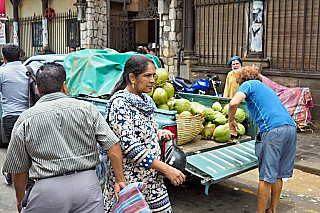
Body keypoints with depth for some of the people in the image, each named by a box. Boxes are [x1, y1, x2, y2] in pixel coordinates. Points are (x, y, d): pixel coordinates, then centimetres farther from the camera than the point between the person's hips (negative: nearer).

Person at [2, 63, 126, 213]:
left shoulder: (25, 120, 0)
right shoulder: (87, 109, 1)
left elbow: (19, 169, 7)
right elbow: (113, 145, -2)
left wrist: (19, 198, 22)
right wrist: (120, 180, 6)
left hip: (47, 191, 0)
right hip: (88, 184, 1)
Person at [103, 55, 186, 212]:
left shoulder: (144, 100, 8)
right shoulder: (120, 104, -18)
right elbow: (130, 147, -24)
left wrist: (157, 132, 2)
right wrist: (166, 169, -22)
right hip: (130, 181, -8)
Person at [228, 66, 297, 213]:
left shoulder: (248, 84, 10)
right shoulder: (266, 88, 33)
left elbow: (234, 103, -8)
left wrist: (231, 120, 8)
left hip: (273, 129, -8)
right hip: (291, 127, 8)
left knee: (266, 177, -1)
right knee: (278, 174, 15)